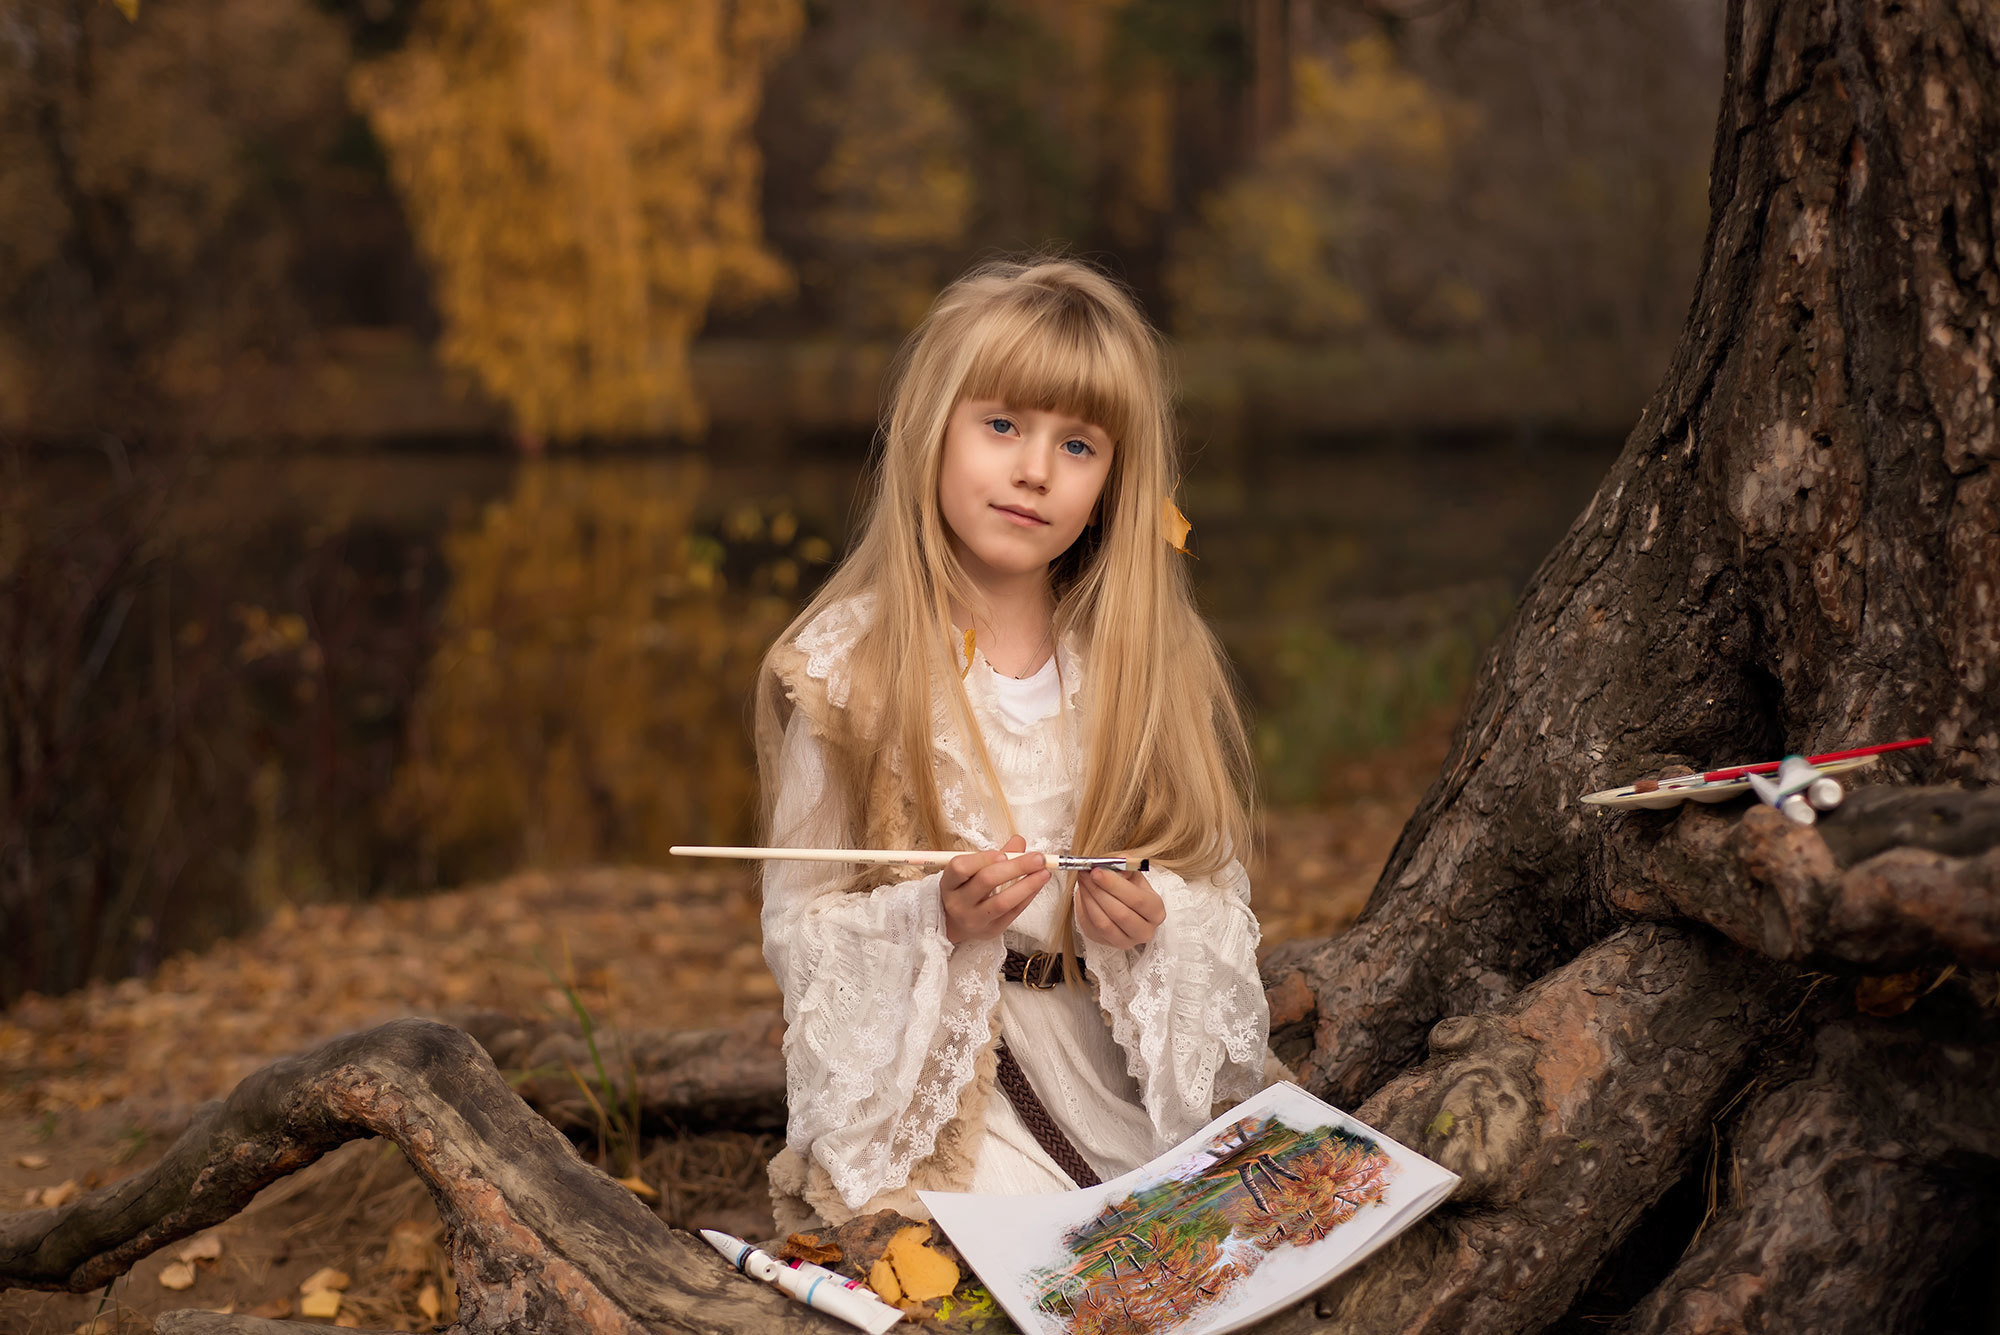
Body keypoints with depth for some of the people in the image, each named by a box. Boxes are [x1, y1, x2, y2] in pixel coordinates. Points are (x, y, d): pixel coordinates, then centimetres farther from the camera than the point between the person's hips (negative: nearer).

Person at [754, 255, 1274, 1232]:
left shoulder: (1152, 662, 4)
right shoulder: (846, 670, -4)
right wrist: (935, 916, -21)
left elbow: (1220, 891, 8)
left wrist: (1156, 921, -14)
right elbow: (796, 931, -3)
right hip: (937, 1082, -3)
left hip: (1140, 1072, 3)